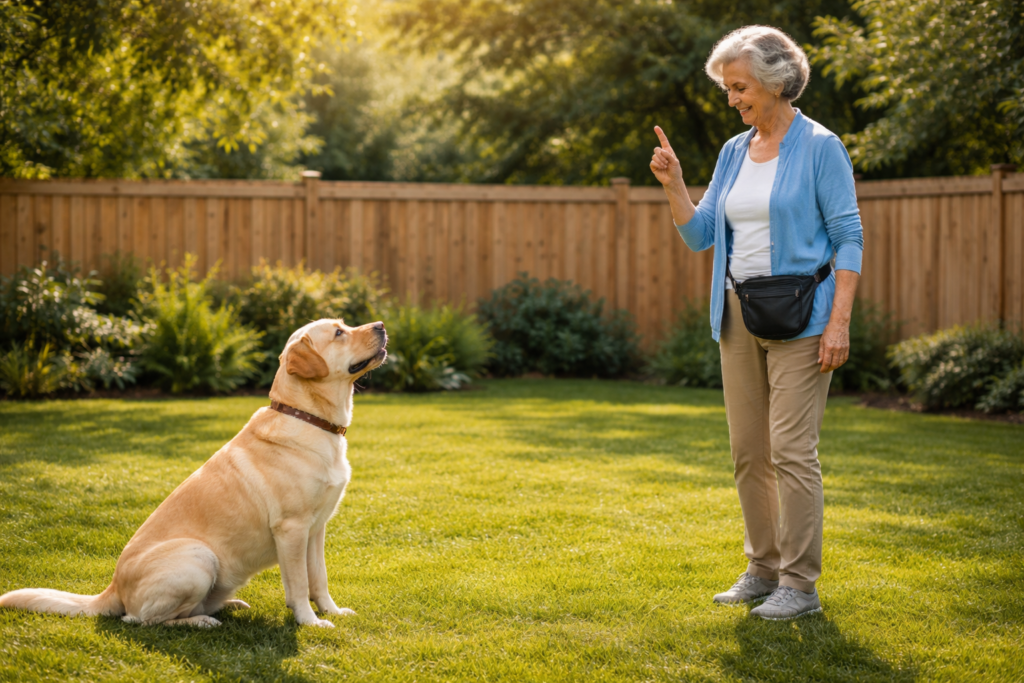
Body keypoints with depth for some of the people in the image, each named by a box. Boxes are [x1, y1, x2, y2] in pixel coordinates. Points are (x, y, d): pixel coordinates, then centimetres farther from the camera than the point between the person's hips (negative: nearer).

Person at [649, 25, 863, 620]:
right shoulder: (734, 152, 12)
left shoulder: (820, 147, -7)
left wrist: (839, 322, -16)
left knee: (792, 450, -8)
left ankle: (801, 583, 0)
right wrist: (673, 184, -2)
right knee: (748, 451, 10)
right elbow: (701, 235, 13)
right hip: (738, 315, 7)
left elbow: (849, 237, -9)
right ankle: (764, 570, 22)